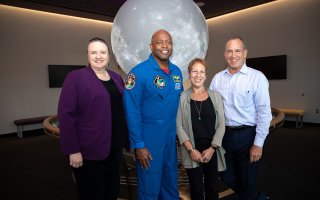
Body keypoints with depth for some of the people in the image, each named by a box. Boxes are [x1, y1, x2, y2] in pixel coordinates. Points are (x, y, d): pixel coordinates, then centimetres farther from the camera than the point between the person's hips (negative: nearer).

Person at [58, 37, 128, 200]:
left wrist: (124, 139, 7)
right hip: (89, 151, -5)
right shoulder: (75, 77, -9)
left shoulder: (116, 78, 9)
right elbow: (66, 115, -14)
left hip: (114, 148, 6)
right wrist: (73, 150, -16)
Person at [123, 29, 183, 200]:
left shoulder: (177, 72, 5)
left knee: (171, 184, 22)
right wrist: (138, 145, -15)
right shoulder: (139, 72, -14)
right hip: (148, 140, -5)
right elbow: (132, 111, -15)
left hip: (171, 138, 6)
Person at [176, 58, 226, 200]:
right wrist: (191, 149, -10)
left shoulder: (215, 96, 2)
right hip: (192, 152, -1)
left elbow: (221, 125, 1)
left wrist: (212, 148, -8)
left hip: (212, 151, 2)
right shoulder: (182, 97, -3)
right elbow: (179, 126, -4)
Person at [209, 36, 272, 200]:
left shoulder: (257, 77, -9)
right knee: (227, 177, 19)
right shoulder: (217, 78, 3)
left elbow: (264, 112, -10)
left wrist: (258, 144, -11)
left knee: (247, 181, 9)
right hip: (224, 134, 5)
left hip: (247, 135, -4)